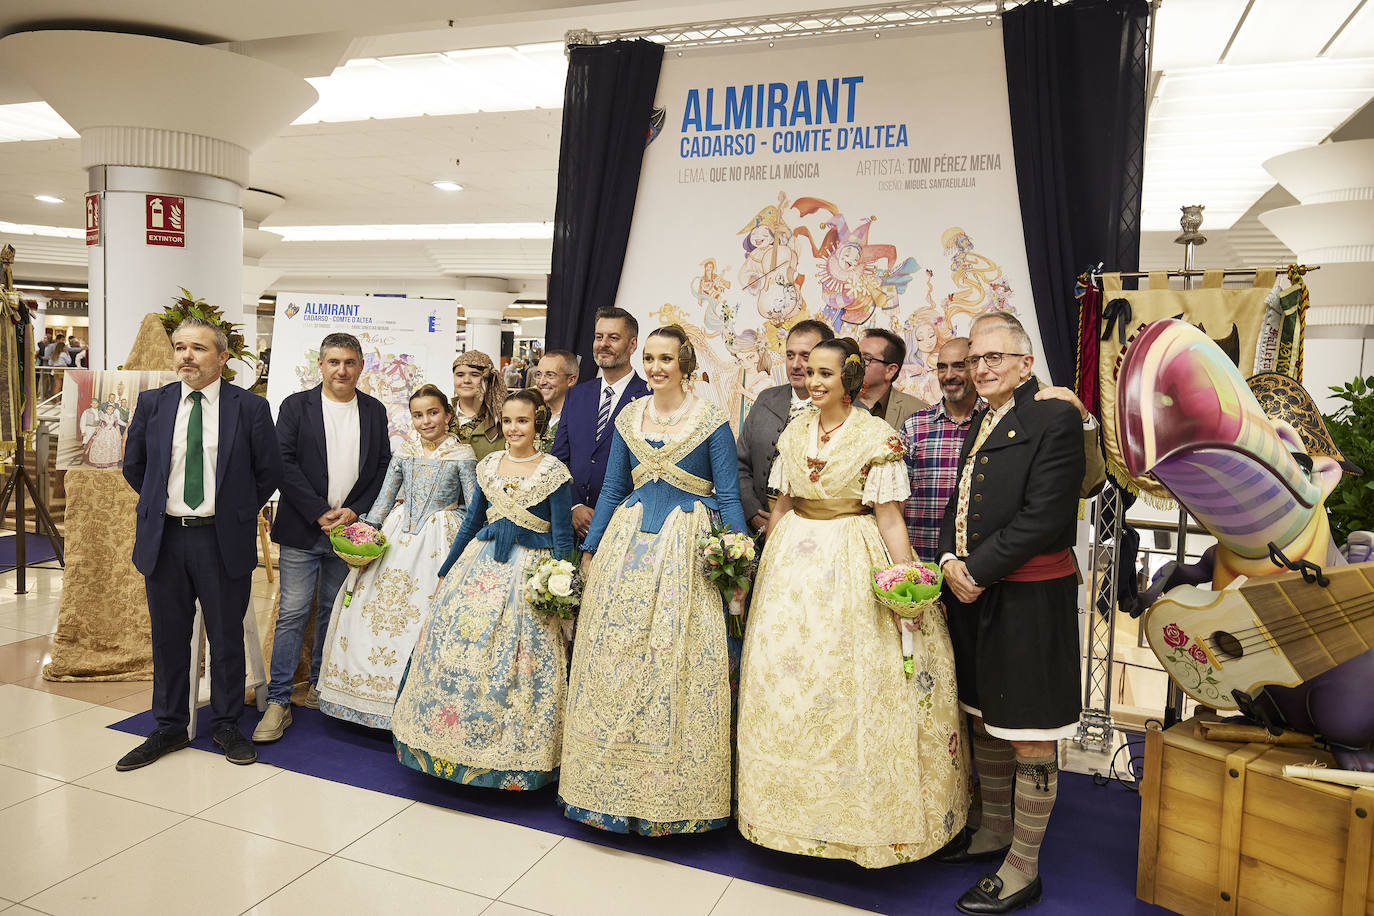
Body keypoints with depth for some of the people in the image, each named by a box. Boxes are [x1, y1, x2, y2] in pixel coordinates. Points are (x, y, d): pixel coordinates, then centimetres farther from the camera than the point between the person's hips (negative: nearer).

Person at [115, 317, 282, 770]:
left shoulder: (250, 407, -3)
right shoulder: (152, 403, 5)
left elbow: (270, 471, 3)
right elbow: (133, 467, 15)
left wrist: (237, 511, 6)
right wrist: (162, 504, 13)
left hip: (223, 540, -2)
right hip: (164, 537, 3)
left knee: (226, 638, 8)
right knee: (169, 638, 12)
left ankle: (226, 725, 24)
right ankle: (170, 728, 28)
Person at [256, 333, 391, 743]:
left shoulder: (374, 411, 8)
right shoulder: (296, 406, -1)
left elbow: (383, 467, 7)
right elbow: (284, 464, -7)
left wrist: (355, 512, -6)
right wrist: (320, 513, -13)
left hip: (349, 528, 3)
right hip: (302, 529, -2)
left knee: (333, 612, 12)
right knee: (292, 613, -2)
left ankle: (320, 687, 27)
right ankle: (278, 702, 4)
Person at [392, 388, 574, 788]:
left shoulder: (554, 472, -6)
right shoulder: (488, 466, 9)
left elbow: (563, 537, -5)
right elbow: (472, 523, 16)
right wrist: (445, 572, 18)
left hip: (529, 572, -5)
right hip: (480, 566, 5)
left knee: (515, 659, -3)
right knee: (457, 644, 2)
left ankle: (512, 760, 14)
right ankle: (458, 748, 19)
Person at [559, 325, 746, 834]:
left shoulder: (711, 422, -2)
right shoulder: (628, 419, 10)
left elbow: (728, 497, -2)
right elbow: (612, 490, 15)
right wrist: (589, 551, 13)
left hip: (686, 549, -4)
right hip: (627, 544, 4)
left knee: (678, 662, -3)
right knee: (615, 656, 5)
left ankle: (673, 789, 13)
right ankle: (615, 782, 21)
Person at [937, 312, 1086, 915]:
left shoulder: (1055, 418, -12)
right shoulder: (981, 420, 14)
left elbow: (1043, 517, -19)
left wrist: (977, 569, -16)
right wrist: (951, 560, -3)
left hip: (1028, 603, -8)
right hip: (973, 594, 8)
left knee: (1028, 736, 3)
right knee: (983, 720, 19)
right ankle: (995, 832, 38)